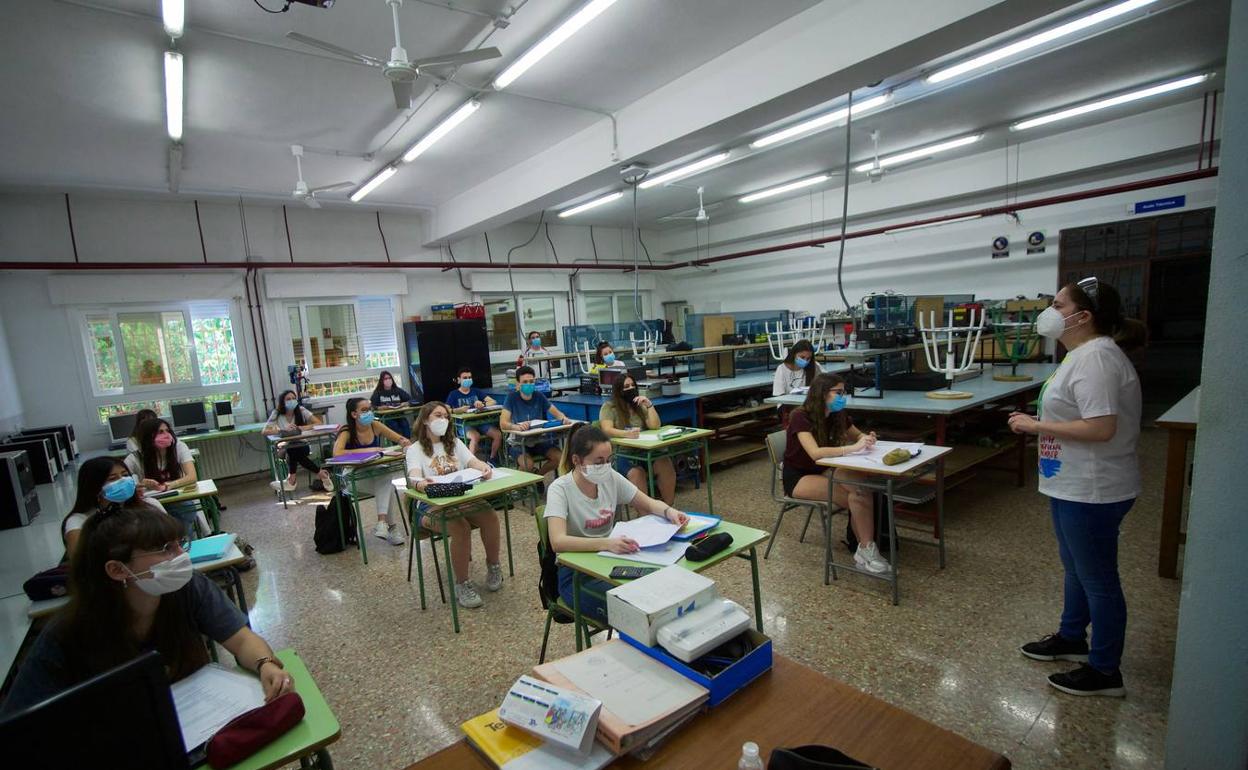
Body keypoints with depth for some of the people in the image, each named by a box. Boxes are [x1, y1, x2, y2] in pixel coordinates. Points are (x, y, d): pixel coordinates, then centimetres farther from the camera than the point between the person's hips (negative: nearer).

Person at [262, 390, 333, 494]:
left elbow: (319, 423, -14)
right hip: (285, 447, 1)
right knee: (291, 450, -32)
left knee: (294, 450, -33)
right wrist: (283, 430, -30)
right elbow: (264, 431, -14)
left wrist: (301, 428, -28)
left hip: (302, 445, -1)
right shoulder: (277, 413, -6)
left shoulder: (301, 410, -8)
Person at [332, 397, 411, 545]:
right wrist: (367, 450, -32)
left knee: (386, 480, -31)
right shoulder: (347, 432, -14)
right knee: (386, 480, -31)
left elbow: (400, 439, 0)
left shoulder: (375, 426, -4)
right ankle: (390, 525, -27)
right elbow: (337, 453, -33)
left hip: (377, 475, 4)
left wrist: (405, 443, -23)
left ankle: (382, 521, -26)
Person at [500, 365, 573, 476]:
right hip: (519, 442, -4)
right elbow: (503, 423, -21)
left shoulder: (539, 396, 0)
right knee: (527, 465, -31)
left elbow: (557, 413, -1)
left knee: (560, 458, -19)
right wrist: (516, 426, -43)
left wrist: (564, 418, -26)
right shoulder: (512, 397, -11)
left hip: (540, 439, 4)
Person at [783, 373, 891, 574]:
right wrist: (853, 448, -39)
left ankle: (866, 549, -19)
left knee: (865, 486, -23)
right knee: (855, 496, -26)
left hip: (822, 471, 6)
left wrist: (867, 439, -9)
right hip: (798, 477, -6)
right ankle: (866, 550, -14)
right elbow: (815, 453, -34)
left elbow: (857, 435, 15)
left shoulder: (838, 415, -1)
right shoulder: (800, 417, -22)